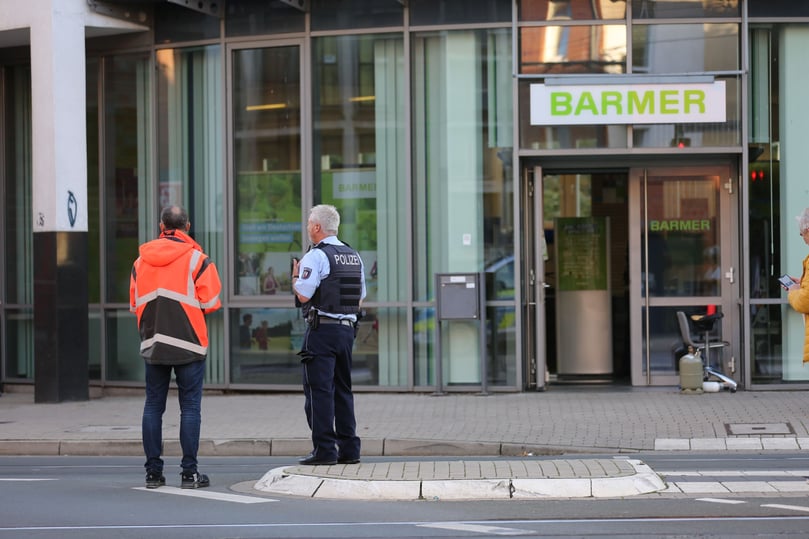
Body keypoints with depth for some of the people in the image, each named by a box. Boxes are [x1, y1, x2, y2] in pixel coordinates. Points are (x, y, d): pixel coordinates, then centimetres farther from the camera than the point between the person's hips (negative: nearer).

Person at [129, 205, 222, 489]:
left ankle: (153, 471, 9)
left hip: (152, 344, 4)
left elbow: (134, 303, 11)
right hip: (188, 343, -3)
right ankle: (189, 473, -1)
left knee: (153, 406, 9)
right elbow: (210, 302, -6)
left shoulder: (141, 259, 6)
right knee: (190, 407, 1)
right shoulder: (197, 258, -6)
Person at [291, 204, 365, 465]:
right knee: (342, 389, 13)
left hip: (321, 329, -7)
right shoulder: (354, 256, 14)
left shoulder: (316, 256, -11)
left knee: (319, 390, -5)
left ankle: (324, 449, -8)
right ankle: (349, 448, 12)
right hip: (347, 327, 7)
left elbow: (303, 295, -16)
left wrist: (295, 276, 2)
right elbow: (360, 299, 17)